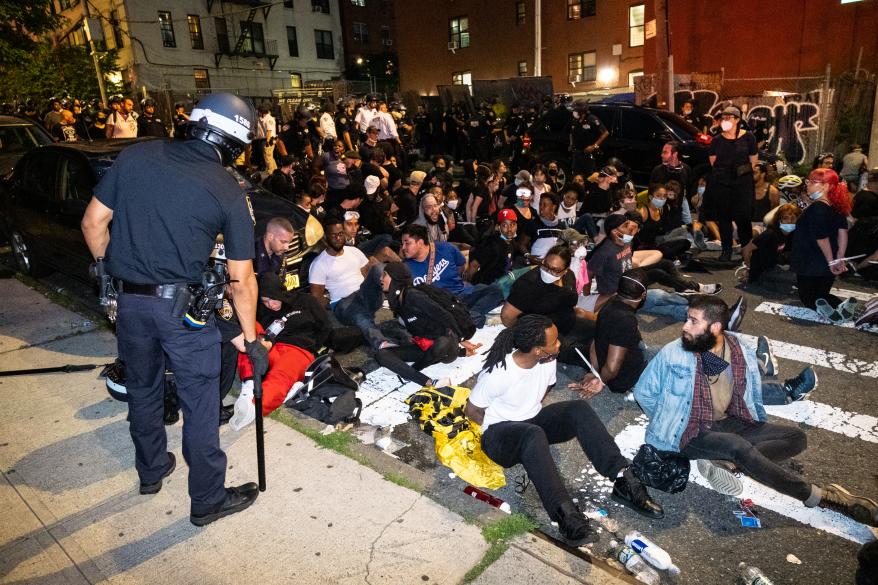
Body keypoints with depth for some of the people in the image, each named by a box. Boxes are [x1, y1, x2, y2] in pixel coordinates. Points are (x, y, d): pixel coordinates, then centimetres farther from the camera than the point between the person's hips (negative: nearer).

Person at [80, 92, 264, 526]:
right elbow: (240, 278, -8)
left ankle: (150, 470, 44)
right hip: (183, 307, -4)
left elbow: (93, 222, 2)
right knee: (200, 402, 9)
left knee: (142, 388, 23)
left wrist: (107, 266, 17)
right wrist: (251, 339, 1)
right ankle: (207, 500, 23)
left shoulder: (136, 156, 0)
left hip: (129, 299, 5)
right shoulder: (228, 191, -9)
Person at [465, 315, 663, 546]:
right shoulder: (497, 373, -26)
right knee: (533, 435, -41)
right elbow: (471, 410, -13)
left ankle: (624, 482, -29)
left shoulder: (548, 361, -8)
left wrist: (532, 413, 4)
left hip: (533, 420, 6)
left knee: (579, 409, -22)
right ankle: (566, 515, -46)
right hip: (498, 436, -6)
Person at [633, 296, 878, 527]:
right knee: (740, 447, -32)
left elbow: (753, 397, 13)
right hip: (691, 433, -6)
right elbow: (643, 392, -2)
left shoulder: (742, 353, -3)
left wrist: (759, 429, 5)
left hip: (729, 423, 6)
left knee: (796, 437, -6)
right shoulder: (673, 353, -14)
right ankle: (819, 496, -15)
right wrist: (669, 424, 1)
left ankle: (723, 463, -24)